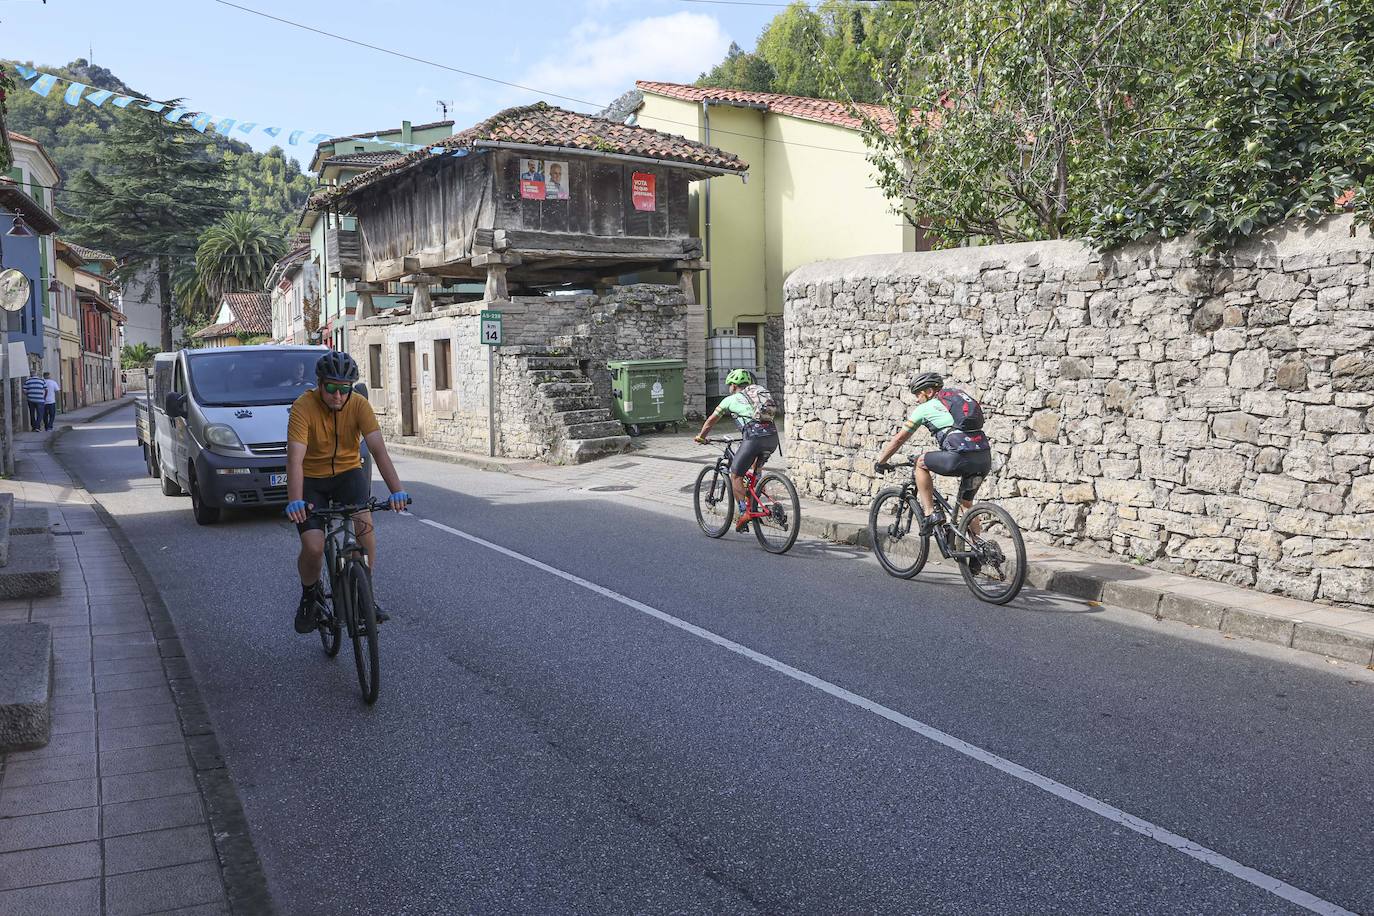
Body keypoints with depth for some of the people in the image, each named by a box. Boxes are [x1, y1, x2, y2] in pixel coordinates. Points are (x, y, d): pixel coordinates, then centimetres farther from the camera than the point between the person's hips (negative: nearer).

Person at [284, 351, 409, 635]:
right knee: (312, 548, -17)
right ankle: (310, 595, 16)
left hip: (348, 471, 1)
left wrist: (396, 490, -38)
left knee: (364, 520, -28)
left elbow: (378, 448, -25)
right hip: (312, 478, -1)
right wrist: (295, 500, -45)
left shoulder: (359, 405, -16)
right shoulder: (303, 407, -22)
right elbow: (295, 457, -30)